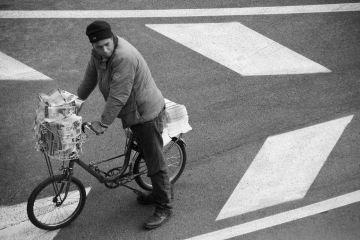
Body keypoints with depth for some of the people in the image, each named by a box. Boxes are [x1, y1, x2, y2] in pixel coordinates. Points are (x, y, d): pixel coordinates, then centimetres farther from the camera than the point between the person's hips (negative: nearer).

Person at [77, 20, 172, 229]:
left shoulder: (124, 57, -31)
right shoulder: (98, 53, -3)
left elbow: (118, 96, -31)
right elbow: (90, 78, 14)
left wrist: (103, 123, -25)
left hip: (146, 114, -9)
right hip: (133, 113, 9)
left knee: (155, 162, 0)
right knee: (147, 155, 22)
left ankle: (164, 207, 13)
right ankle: (160, 193, 40)